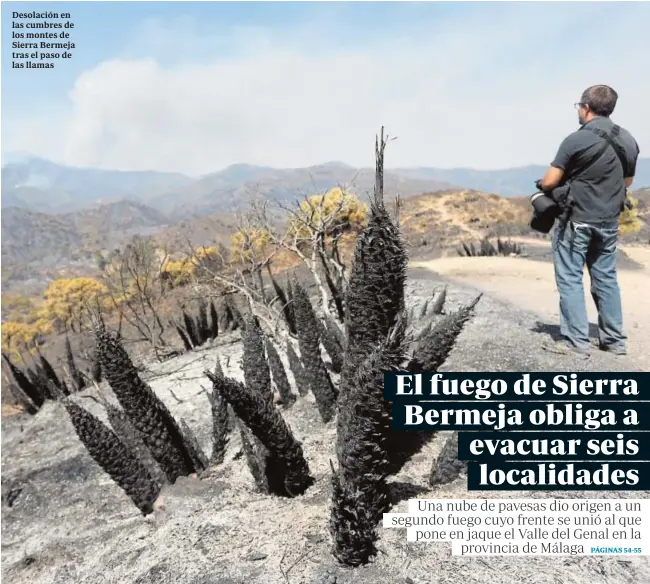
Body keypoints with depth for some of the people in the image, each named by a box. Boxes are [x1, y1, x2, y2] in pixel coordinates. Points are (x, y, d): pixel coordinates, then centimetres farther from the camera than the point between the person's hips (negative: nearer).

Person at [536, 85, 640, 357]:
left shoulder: (576, 140, -14)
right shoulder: (628, 140, 7)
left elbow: (549, 182, -15)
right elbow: (627, 181, 18)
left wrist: (541, 186, 6)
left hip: (577, 220, -7)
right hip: (609, 220, 7)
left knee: (570, 279, 0)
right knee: (606, 277, 14)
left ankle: (576, 341, 0)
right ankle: (615, 339, 20)